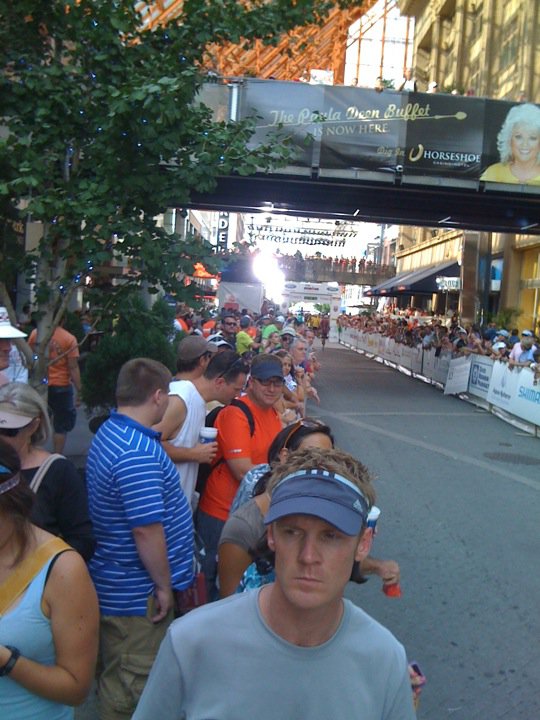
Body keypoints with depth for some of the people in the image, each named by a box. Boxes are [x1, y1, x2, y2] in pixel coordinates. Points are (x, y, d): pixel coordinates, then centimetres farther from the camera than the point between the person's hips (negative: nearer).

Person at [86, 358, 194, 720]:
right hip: (138, 594, -10)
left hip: (120, 583, 10)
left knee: (120, 676, 26)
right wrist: (164, 585, -17)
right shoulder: (137, 454, -29)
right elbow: (146, 529, -28)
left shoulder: (110, 432, 5)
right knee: (131, 687, 8)